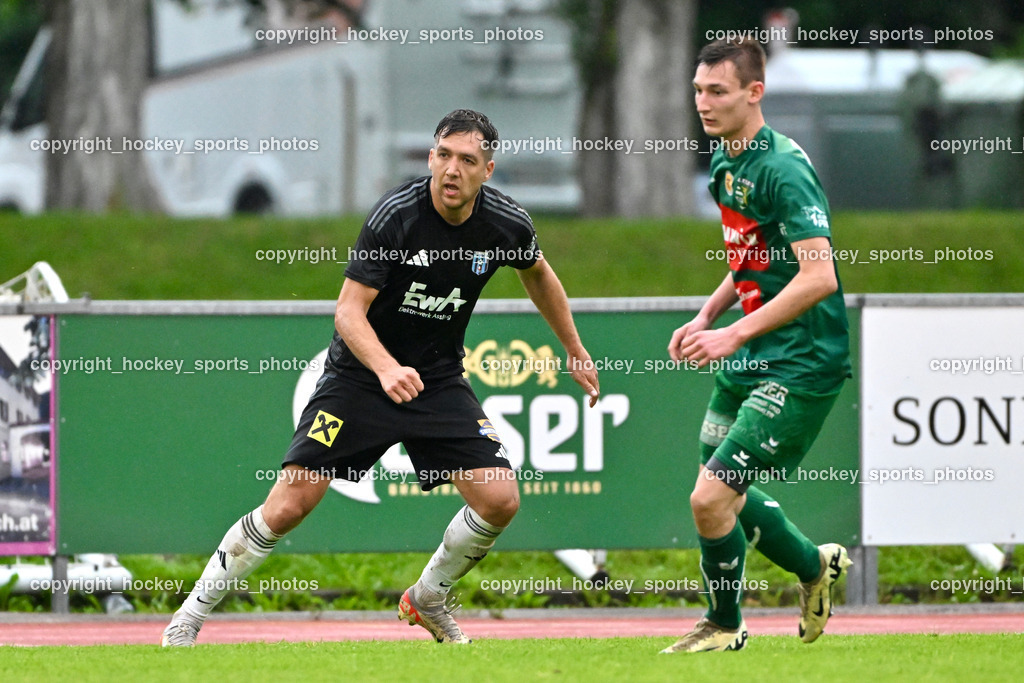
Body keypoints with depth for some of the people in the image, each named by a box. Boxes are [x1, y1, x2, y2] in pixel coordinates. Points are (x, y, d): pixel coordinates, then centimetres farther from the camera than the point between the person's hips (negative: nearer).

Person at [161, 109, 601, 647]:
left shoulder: (507, 224, -8)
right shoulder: (396, 215, -22)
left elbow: (537, 273, 16)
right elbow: (349, 311, -23)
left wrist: (575, 351, 23)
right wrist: (386, 368, -41)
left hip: (439, 380, 4)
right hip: (359, 375, -4)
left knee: (500, 500, -12)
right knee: (288, 506, -14)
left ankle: (428, 600, 16)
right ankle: (190, 616, 1)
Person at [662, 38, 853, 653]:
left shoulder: (783, 168, -20)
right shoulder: (727, 163, 9)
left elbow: (818, 276, -28)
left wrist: (735, 333, -28)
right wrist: (707, 316, 10)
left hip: (800, 366, -10)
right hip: (748, 357, 10)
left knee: (711, 498, -12)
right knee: (723, 496, 17)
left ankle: (725, 626, 11)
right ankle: (818, 566, 39)